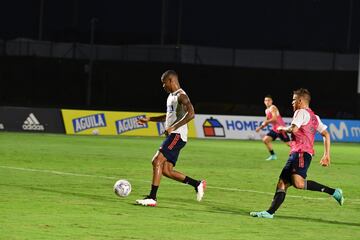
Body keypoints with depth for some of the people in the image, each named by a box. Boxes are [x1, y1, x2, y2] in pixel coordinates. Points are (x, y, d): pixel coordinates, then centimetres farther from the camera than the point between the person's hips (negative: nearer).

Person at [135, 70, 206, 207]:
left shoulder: (181, 96, -10)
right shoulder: (171, 96, 21)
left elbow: (190, 113, -26)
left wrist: (173, 127, -27)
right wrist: (149, 119, 31)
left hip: (177, 135, -10)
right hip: (172, 136, 10)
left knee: (157, 161, -17)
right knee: (167, 171, 5)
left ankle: (152, 198, -18)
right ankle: (197, 184, 14)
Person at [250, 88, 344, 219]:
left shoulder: (301, 112, -2)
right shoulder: (314, 117, 26)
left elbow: (294, 129, -17)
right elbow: (326, 134, 23)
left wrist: (283, 129, 5)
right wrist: (326, 155, 20)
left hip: (301, 153, -10)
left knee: (298, 183, -27)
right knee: (282, 182, 5)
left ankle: (333, 192, -22)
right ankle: (270, 212, 0)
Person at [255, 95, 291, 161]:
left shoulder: (272, 108, -13)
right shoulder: (267, 110, 16)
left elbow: (274, 119, -25)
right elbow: (267, 121, 24)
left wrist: (266, 122, -21)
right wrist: (260, 127, 16)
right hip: (274, 129, 9)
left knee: (288, 143, -8)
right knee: (265, 139, 3)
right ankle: (273, 155, 10)